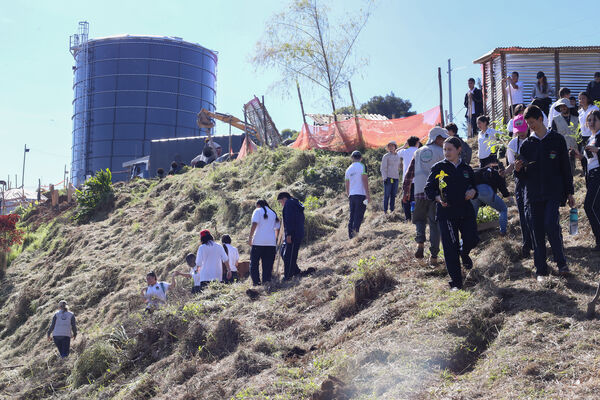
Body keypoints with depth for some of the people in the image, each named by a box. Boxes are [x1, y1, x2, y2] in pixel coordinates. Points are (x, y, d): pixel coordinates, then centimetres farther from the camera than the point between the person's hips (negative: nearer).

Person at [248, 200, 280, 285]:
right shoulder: (273, 213, 18)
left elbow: (254, 224, -11)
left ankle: (256, 281, -4)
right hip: (271, 242, 4)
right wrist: (275, 239, 31)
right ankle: (266, 280, -1)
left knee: (254, 263, 3)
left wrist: (250, 237, -9)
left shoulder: (258, 211, 2)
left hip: (258, 242, -4)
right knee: (268, 264, 7)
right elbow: (277, 229, 19)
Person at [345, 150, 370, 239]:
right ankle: (355, 231, -20)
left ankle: (350, 235, 9)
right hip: (361, 194, -5)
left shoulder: (348, 169, 14)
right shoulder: (362, 166, -3)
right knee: (359, 216, -7)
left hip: (352, 195, 5)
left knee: (352, 216, 10)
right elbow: (365, 180, -11)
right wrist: (368, 194, -12)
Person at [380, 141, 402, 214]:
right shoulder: (386, 156, 0)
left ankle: (392, 210, 11)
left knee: (393, 195, 6)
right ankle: (385, 210, -1)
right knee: (387, 195, -5)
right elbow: (383, 168, -3)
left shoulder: (398, 156, 15)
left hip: (396, 178, 5)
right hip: (388, 178, -5)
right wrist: (385, 178, -11)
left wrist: (399, 176, 16)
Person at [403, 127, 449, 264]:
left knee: (420, 218, 20)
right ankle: (433, 256, 2)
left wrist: (406, 191, 20)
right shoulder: (441, 153, 0)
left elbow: (409, 173, 14)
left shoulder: (419, 152, 13)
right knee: (434, 223, 3)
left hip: (420, 192, 3)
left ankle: (420, 242, -6)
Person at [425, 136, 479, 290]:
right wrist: (438, 198, -17)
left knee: (472, 239, -7)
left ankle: (464, 253, 32)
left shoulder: (467, 169, 12)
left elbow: (474, 186, 23)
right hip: (446, 212, -3)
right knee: (450, 248, -4)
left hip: (466, 211, 3)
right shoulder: (438, 168, 2)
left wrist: (473, 191, 0)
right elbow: (428, 189, 2)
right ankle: (456, 282, 5)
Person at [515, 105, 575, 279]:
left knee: (551, 225, -19)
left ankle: (561, 262, 1)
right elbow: (523, 176, 11)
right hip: (533, 195, 3)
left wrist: (569, 193, 4)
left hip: (554, 193, -3)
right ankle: (541, 270, 11)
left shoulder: (557, 139, 4)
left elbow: (566, 167, 7)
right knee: (537, 231, 2)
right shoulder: (526, 144, 10)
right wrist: (518, 170, -12)